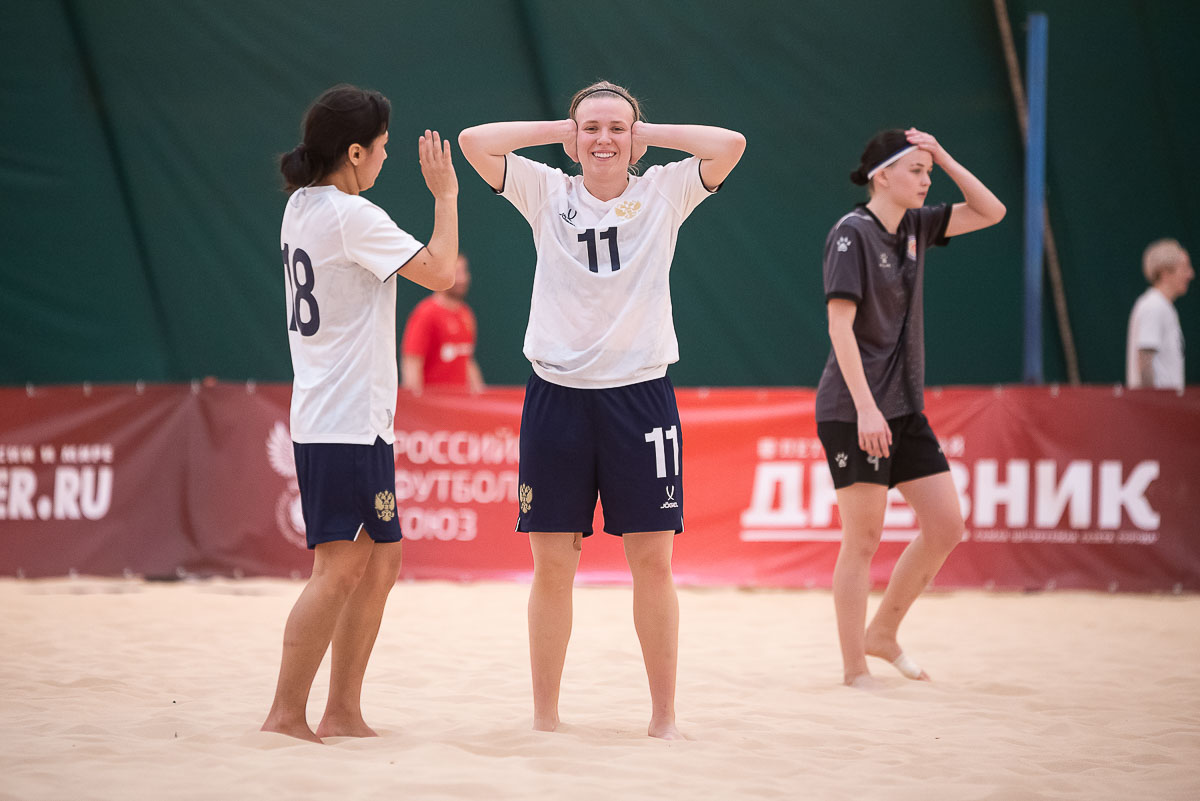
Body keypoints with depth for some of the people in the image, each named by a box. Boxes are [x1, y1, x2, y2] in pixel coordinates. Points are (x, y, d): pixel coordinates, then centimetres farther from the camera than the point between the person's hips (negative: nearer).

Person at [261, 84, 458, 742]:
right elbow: (439, 273, -15)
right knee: (340, 568, -11)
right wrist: (445, 195, -4)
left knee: (379, 563, 12)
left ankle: (342, 712, 14)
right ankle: (286, 713, -10)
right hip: (348, 422, -10)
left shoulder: (301, 207, 13)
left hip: (323, 416, 10)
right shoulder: (351, 216, -15)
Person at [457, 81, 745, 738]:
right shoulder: (547, 194, 6)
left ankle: (663, 718, 10)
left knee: (652, 561, 1)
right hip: (557, 393, 0)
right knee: (551, 565, 2)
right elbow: (475, 141, -4)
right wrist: (561, 129, 3)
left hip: (641, 394, 0)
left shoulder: (663, 193, 5)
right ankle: (545, 718, 12)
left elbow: (730, 145, -8)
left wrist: (647, 133, 1)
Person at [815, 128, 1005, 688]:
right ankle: (855, 670, 3)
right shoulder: (853, 233, -11)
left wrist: (943, 158, 5)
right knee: (863, 538, -5)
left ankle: (881, 634, 21)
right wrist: (866, 407, -24)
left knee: (946, 526, 6)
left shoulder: (914, 227, 11)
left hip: (905, 408, 8)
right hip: (854, 411, -8)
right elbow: (840, 325, -18)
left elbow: (991, 212, 18)